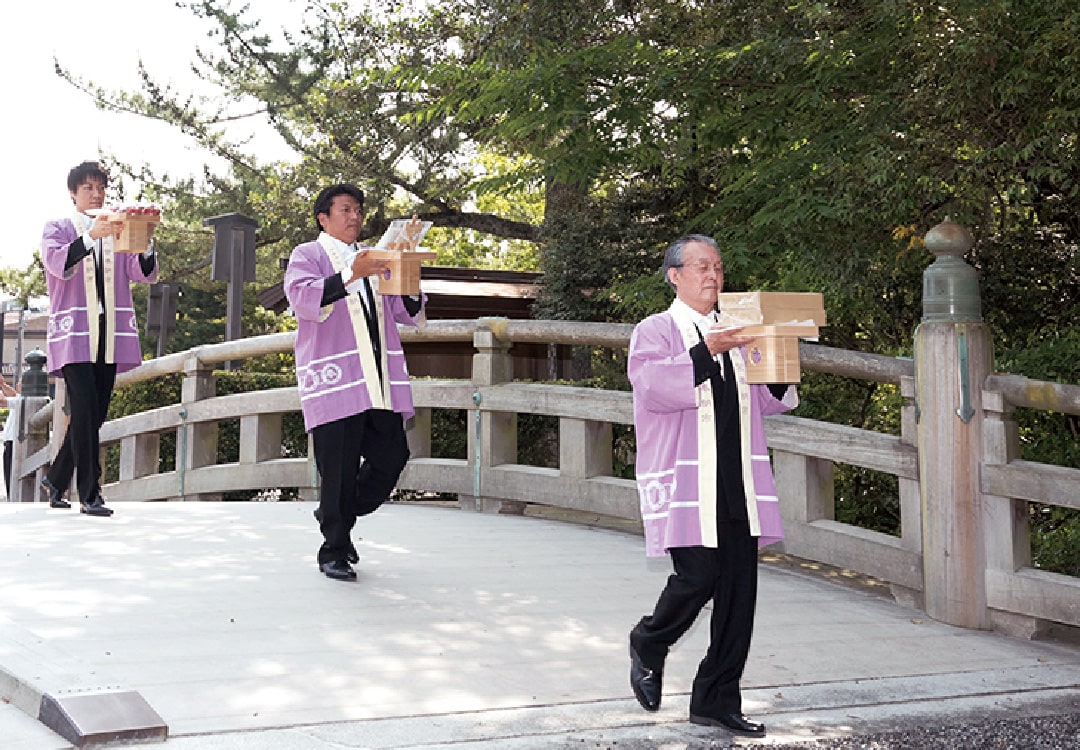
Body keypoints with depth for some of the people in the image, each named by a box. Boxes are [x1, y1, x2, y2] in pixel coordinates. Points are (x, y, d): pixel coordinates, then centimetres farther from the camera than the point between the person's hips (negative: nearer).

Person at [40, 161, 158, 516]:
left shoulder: (119, 230, 17)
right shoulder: (58, 228, 8)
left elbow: (146, 274, 5)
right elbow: (58, 264, -13)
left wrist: (145, 243, -16)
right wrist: (92, 236, -28)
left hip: (109, 336, 4)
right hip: (74, 333, -4)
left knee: (95, 415, 6)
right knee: (85, 410, -14)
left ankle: (55, 480, 23)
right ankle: (89, 494, -12)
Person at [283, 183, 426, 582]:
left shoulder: (375, 259, 25)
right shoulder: (308, 255, 8)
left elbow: (408, 313, 21)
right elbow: (302, 298, -13)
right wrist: (351, 275, -24)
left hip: (381, 383, 6)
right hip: (335, 381, -6)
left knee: (392, 455, 1)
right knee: (338, 468, -5)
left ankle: (339, 517, 24)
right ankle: (333, 551, 10)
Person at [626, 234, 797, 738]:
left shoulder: (736, 333, 20)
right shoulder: (656, 331, 3)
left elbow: (766, 400, 17)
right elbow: (652, 385, -16)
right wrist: (705, 354, -26)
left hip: (738, 484, 5)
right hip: (685, 483, -5)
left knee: (738, 591, 2)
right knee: (697, 577, -13)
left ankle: (716, 700, 13)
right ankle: (648, 645, 18)